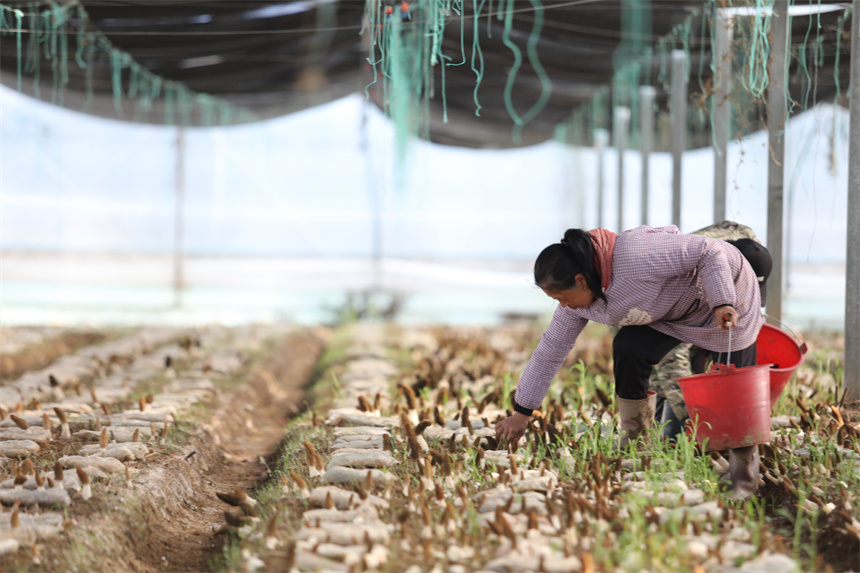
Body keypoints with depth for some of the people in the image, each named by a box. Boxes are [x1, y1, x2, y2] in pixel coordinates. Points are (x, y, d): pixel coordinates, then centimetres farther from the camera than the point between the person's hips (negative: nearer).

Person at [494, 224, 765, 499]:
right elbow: (551, 349, -2)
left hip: (726, 292, -6)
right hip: (672, 311, 6)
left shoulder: (636, 257, -39)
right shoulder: (578, 302, -12)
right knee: (628, 347, -16)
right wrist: (521, 413, 1)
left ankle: (744, 482, 15)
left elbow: (709, 251, -32)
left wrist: (722, 303, -39)